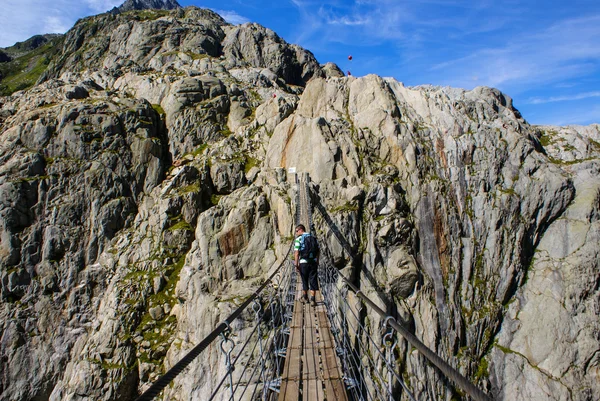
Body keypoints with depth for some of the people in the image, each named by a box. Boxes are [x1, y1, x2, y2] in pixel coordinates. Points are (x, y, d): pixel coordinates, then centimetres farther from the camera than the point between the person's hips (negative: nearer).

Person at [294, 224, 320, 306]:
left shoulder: (299, 239, -8)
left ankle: (305, 297, 28)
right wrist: (317, 261, 23)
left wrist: (296, 265, -12)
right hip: (313, 262, 3)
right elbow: (317, 251, 12)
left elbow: (296, 253, -14)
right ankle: (312, 300, -3)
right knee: (313, 281, 4)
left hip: (303, 262, -3)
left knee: (304, 280, 13)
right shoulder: (313, 238, 9)